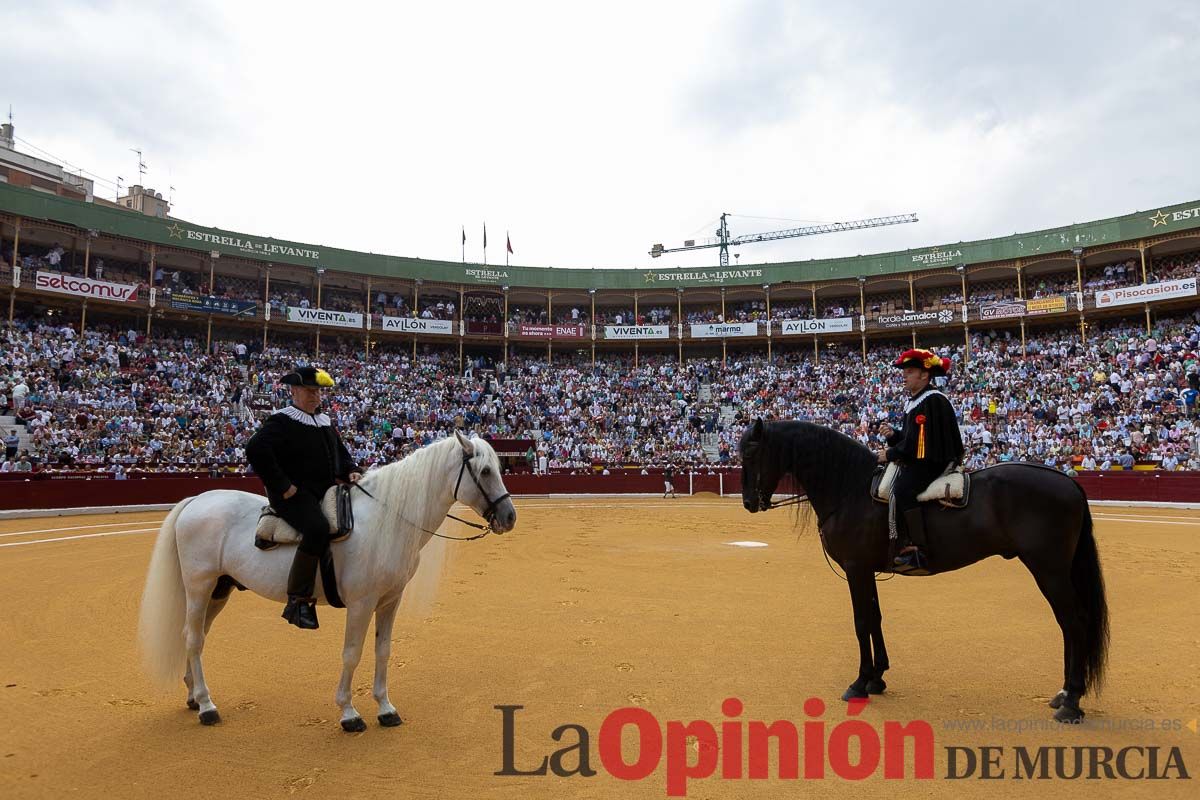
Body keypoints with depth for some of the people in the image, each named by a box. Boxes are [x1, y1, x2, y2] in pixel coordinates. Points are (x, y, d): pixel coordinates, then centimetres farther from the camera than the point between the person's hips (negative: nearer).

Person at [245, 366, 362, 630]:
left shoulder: (325, 421, 19)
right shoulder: (281, 422, -6)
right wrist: (281, 485, -20)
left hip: (326, 492, 9)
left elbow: (340, 452, 28)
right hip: (293, 494, -9)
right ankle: (297, 601, -26)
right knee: (317, 528, -34)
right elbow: (255, 450, -19)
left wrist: (351, 471, 6)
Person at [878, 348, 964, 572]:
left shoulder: (932, 401, -14)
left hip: (932, 463, -11)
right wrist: (892, 434, 2)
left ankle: (915, 550, -30)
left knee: (901, 489, -31)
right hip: (916, 462, 11)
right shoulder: (913, 402, 17)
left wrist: (891, 454, -15)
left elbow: (917, 441, -20)